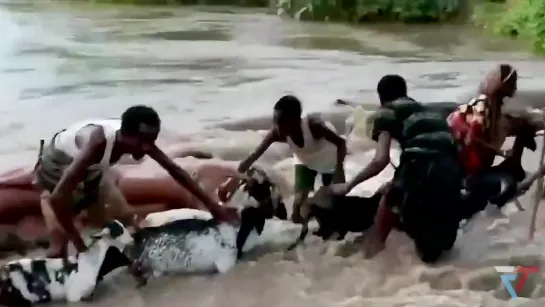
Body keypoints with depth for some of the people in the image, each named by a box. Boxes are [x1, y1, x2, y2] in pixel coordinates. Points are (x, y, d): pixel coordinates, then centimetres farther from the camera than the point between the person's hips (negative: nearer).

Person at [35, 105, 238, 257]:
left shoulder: (138, 138, -26)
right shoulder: (98, 143, -46)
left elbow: (174, 170, -14)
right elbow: (58, 197, -47)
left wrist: (211, 205, -14)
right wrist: (80, 247, -39)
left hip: (90, 171, 6)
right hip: (56, 172, -6)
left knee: (129, 221, 3)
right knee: (59, 247, -15)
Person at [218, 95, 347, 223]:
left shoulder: (313, 125, -42)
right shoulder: (277, 133, -33)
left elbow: (341, 142, -32)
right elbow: (253, 156, -35)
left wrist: (338, 172, -44)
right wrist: (234, 178, -44)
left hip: (329, 159, -2)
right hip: (305, 160, 2)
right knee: (298, 204, -8)